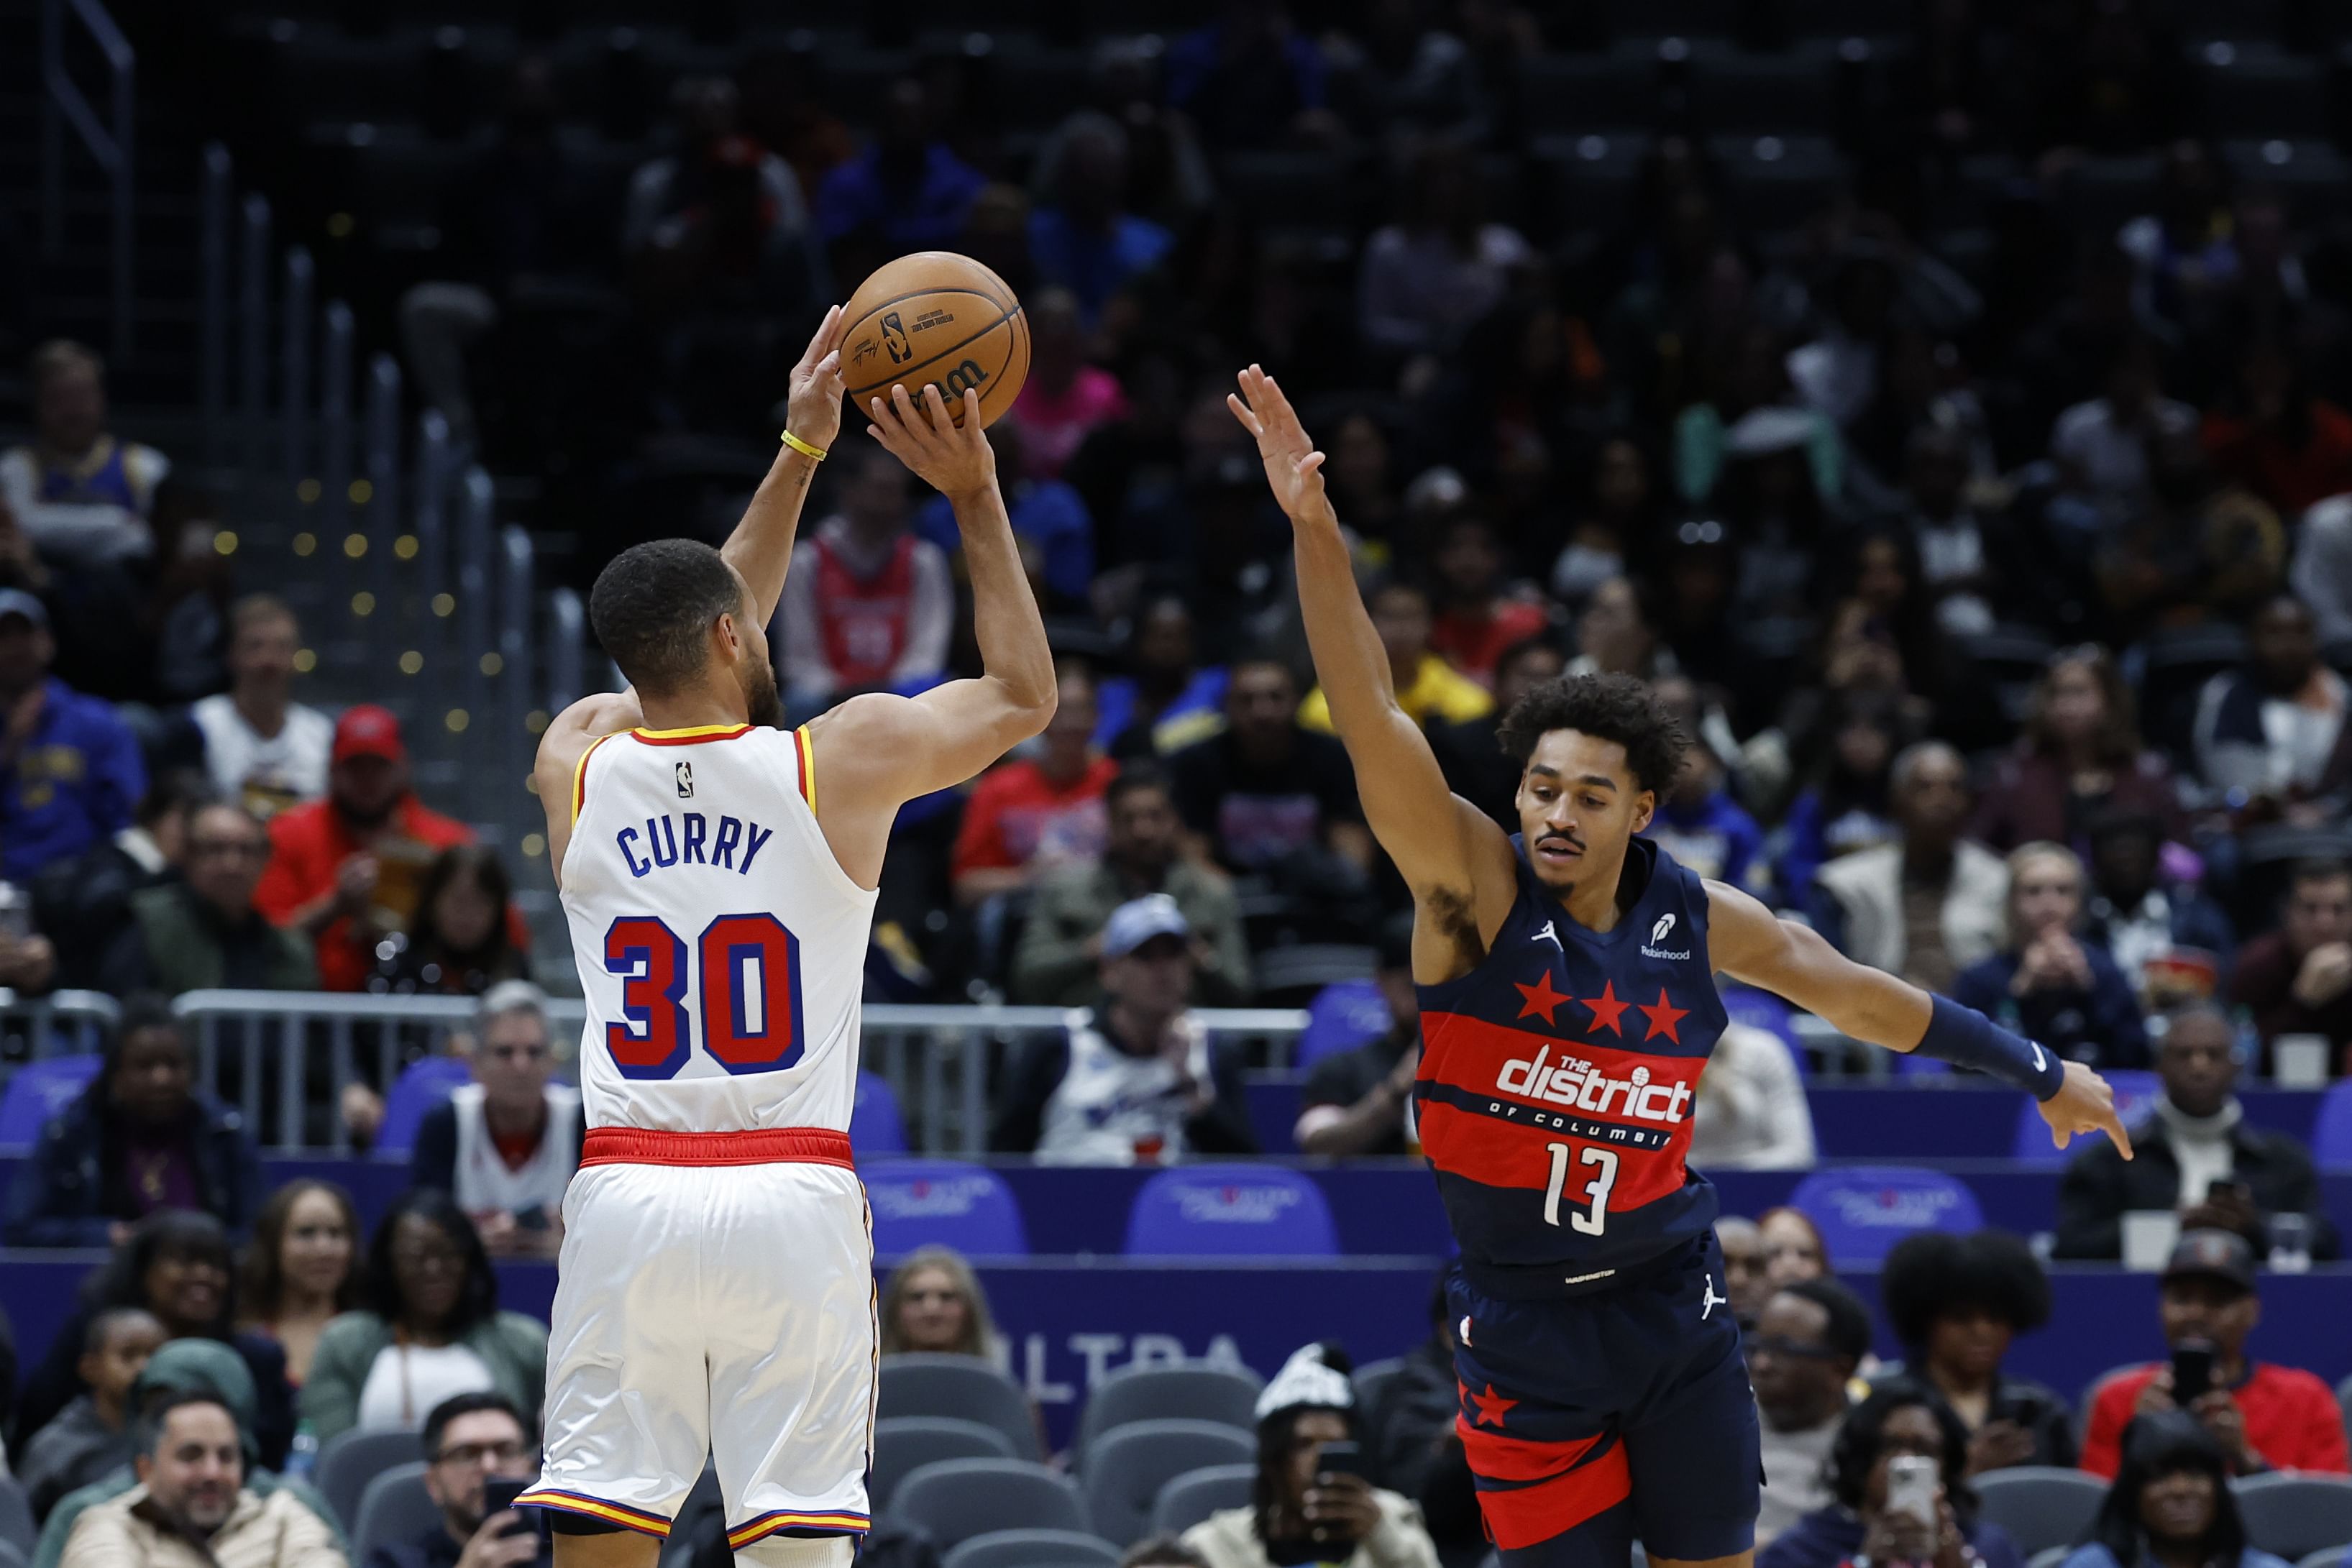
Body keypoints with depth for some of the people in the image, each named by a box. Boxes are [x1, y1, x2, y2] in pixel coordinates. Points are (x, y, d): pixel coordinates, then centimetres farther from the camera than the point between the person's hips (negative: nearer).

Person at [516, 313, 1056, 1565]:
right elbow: (1023, 698, 17)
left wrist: (800, 452, 31)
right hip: (793, 1199, -2)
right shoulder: (842, 761, -2)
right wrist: (974, 497, 22)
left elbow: (689, 644, 27)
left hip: (625, 1197, 2)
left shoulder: (578, 766, 7)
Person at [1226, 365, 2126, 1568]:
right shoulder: (1473, 884, -11)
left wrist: (2039, 1074, 24)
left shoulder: (1700, 922, 0)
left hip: (1672, 1306, 3)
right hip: (1522, 1325, -3)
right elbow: (1369, 715, -22)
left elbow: (1853, 994, 15)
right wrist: (1313, 528, -35)